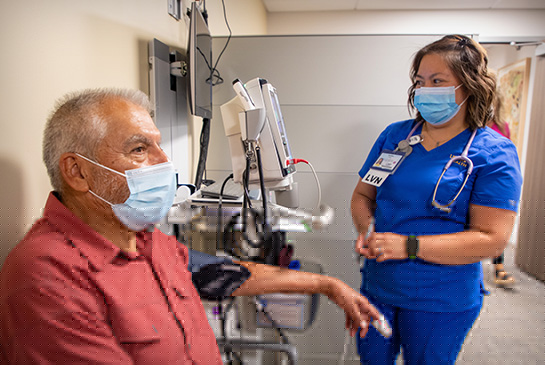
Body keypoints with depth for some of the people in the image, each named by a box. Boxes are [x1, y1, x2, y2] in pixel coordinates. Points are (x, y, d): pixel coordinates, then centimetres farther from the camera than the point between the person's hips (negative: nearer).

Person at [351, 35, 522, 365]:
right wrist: (367, 228, -14)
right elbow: (363, 194, 8)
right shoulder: (395, 135, 2)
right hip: (378, 284, 4)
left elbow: (492, 239, -17)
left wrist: (408, 246, -25)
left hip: (441, 303, -4)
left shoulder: (494, 154, -11)